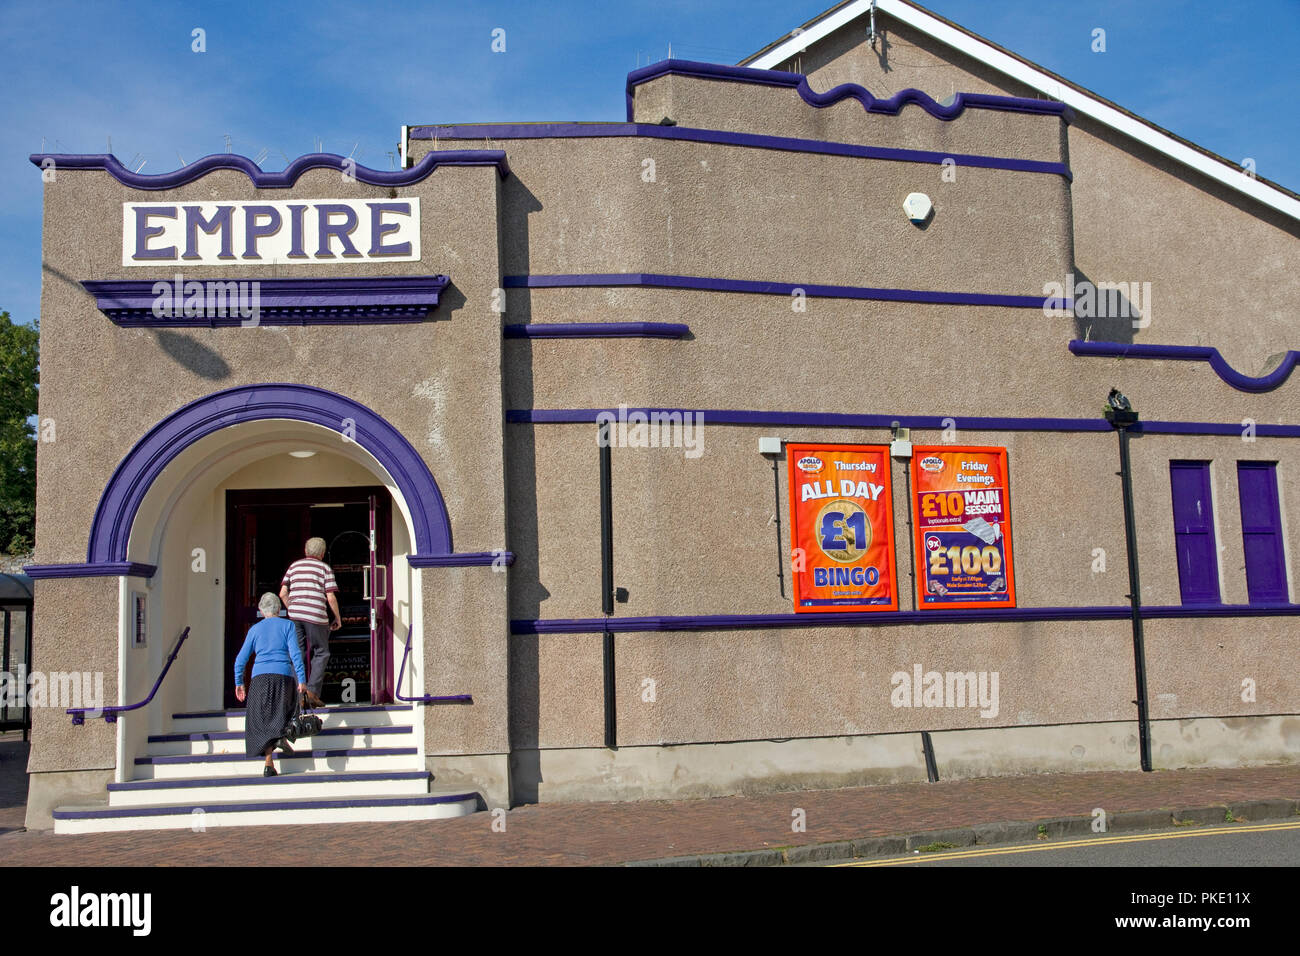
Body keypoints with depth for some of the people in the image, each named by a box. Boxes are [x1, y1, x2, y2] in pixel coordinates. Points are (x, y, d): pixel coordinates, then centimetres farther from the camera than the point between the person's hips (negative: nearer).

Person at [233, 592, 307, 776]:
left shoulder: (255, 629, 15)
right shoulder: (287, 625, 8)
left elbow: (240, 659, 14)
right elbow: (295, 654, -3)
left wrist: (239, 683, 24)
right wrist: (302, 680, -5)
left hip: (259, 677, 2)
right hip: (283, 675, -2)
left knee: (262, 720, 4)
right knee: (284, 712, 18)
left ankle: (268, 763, -6)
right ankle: (281, 735, -13)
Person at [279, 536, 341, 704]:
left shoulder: (294, 566, 15)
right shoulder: (325, 568, 4)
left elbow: (283, 593, 11)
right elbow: (331, 597, -3)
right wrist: (338, 618, 8)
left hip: (295, 615, 4)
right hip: (315, 616, -4)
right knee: (321, 653, 7)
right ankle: (313, 690, -5)